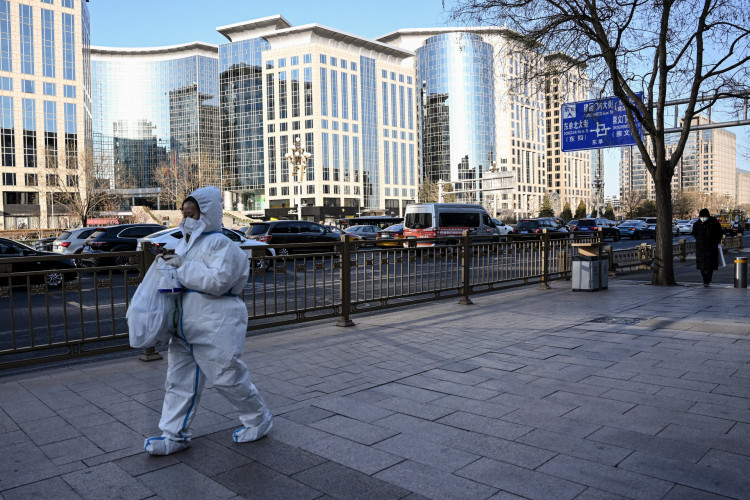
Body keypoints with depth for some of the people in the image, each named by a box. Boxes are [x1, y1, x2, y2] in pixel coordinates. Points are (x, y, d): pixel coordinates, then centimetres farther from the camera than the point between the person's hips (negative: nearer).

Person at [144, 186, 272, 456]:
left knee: (228, 378, 2)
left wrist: (182, 266, -23)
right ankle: (174, 435, 23)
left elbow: (218, 281, -27)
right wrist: (168, 263, 7)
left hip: (215, 327, -9)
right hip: (186, 325, 9)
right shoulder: (185, 242, 14)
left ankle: (259, 419, 24)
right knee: (179, 380, 11)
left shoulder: (220, 244, -14)